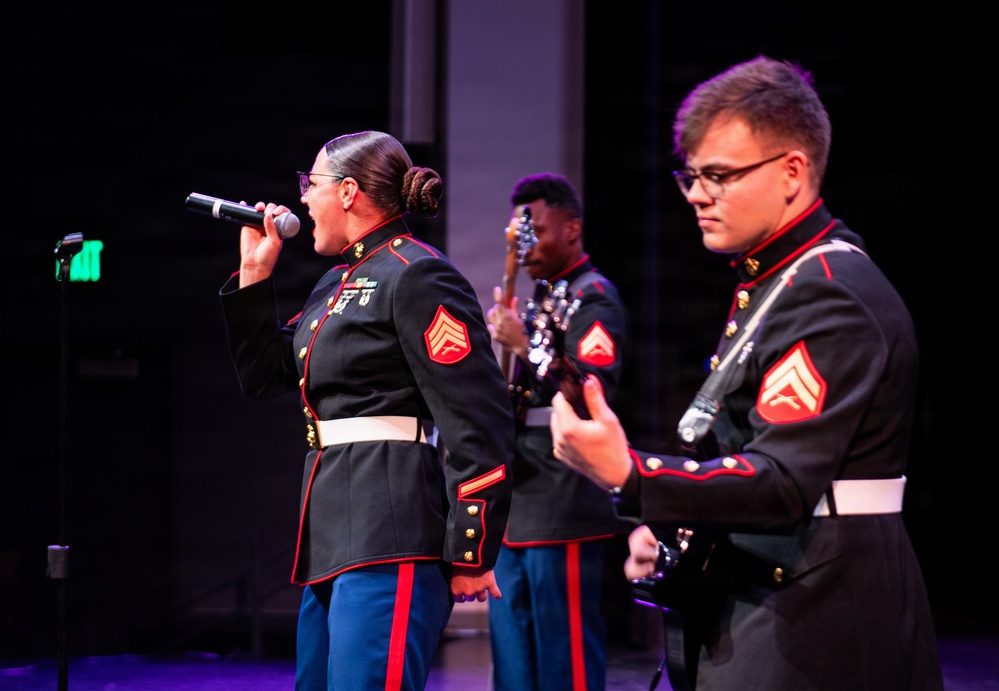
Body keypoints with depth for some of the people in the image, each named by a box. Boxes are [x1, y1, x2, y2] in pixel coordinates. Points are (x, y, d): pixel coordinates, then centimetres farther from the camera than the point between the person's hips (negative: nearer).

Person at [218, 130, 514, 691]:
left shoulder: (417, 276, -8)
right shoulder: (338, 283, 21)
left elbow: (479, 423, -15)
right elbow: (264, 375, 27)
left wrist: (470, 555, -17)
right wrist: (256, 274, 17)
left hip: (392, 542, -10)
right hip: (336, 539, 10)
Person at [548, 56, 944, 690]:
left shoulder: (830, 293, -17)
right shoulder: (770, 280, 15)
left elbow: (785, 484, -27)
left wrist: (628, 472, -37)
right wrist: (671, 537, 4)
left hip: (809, 634, -10)